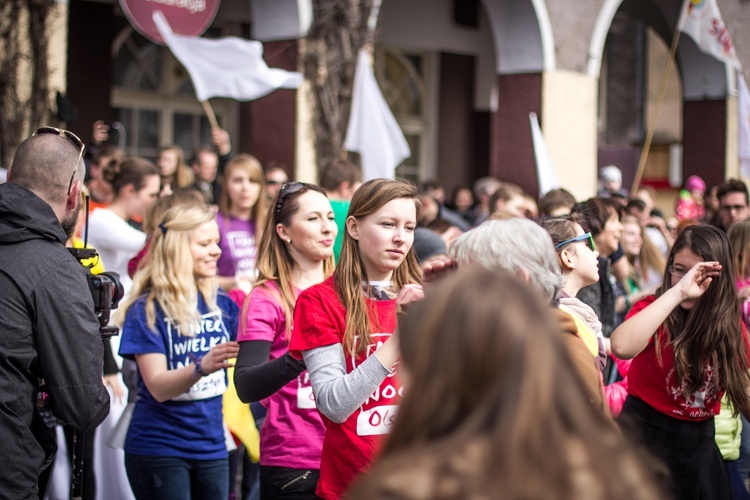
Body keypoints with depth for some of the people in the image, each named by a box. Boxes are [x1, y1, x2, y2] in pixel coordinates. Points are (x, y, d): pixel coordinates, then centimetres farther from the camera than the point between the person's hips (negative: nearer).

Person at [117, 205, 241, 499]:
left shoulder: (222, 304, 4)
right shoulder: (147, 310, -9)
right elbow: (158, 387, -17)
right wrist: (202, 367, -35)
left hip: (212, 448, 5)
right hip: (160, 450, -5)